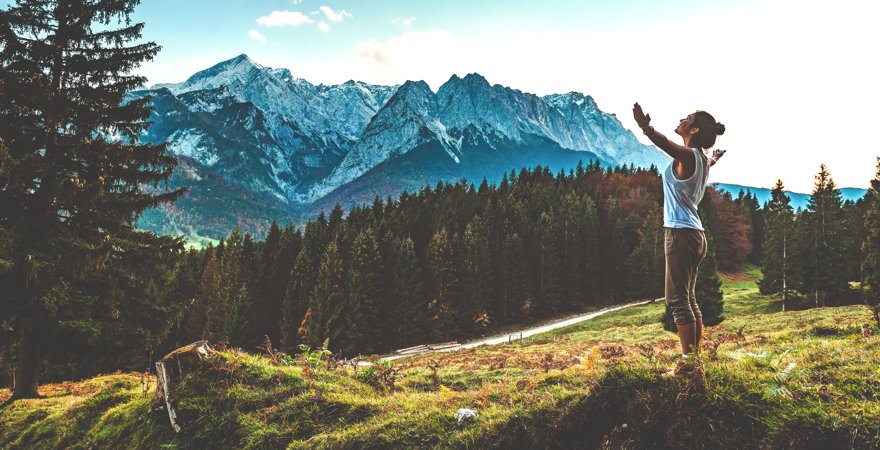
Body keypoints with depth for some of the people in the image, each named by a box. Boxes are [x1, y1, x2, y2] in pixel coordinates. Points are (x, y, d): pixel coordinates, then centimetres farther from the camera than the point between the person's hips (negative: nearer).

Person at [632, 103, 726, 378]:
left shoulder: (687, 155, -11)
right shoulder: (702, 159, 15)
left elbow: (667, 145, -34)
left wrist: (646, 128, -52)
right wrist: (714, 160, 64)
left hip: (681, 233, -9)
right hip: (695, 234, 9)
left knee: (678, 299, -7)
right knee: (689, 299, 14)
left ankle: (688, 362, -5)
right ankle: (694, 358, 21)